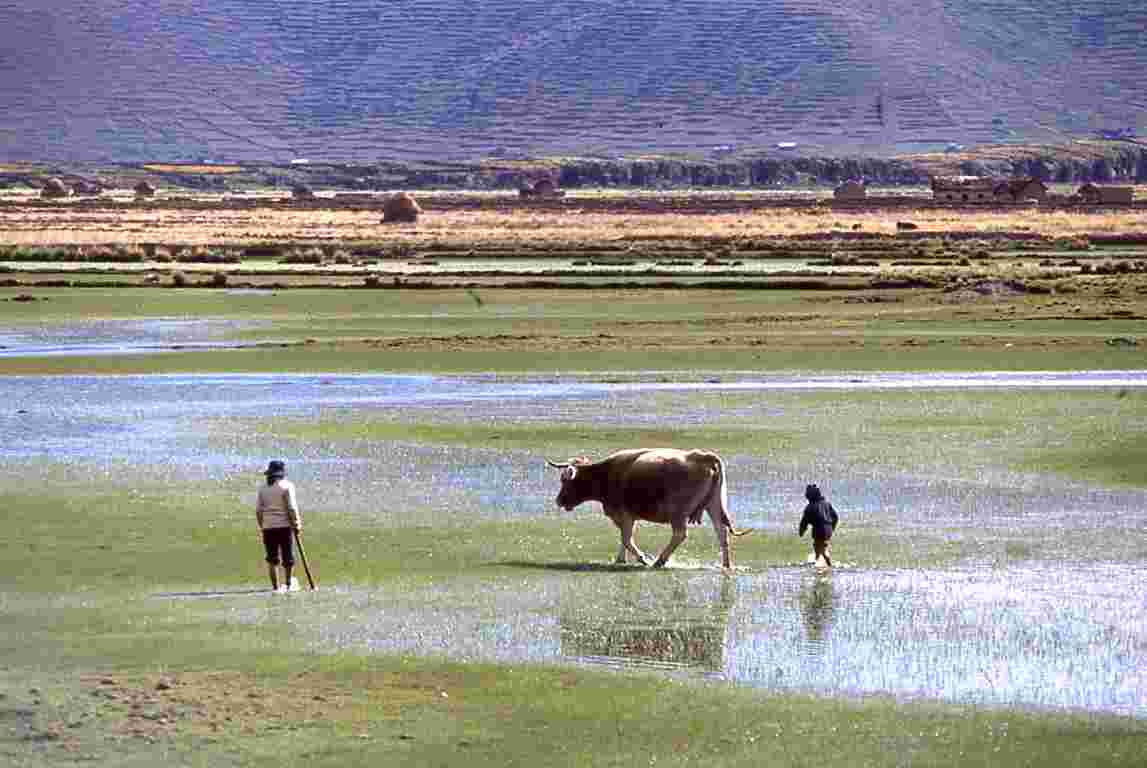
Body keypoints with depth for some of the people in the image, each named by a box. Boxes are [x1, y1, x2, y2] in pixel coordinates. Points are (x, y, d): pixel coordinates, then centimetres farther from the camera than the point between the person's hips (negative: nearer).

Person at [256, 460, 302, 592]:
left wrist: (262, 526, 15)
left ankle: (275, 586, 4)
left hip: (268, 527, 4)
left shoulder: (263, 488, 7)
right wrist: (296, 524, -2)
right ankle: (288, 584, 18)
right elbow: (292, 508, -10)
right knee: (288, 556, 9)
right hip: (285, 525, -4)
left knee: (271, 559, 6)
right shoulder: (287, 486, -6)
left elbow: (258, 510, 6)